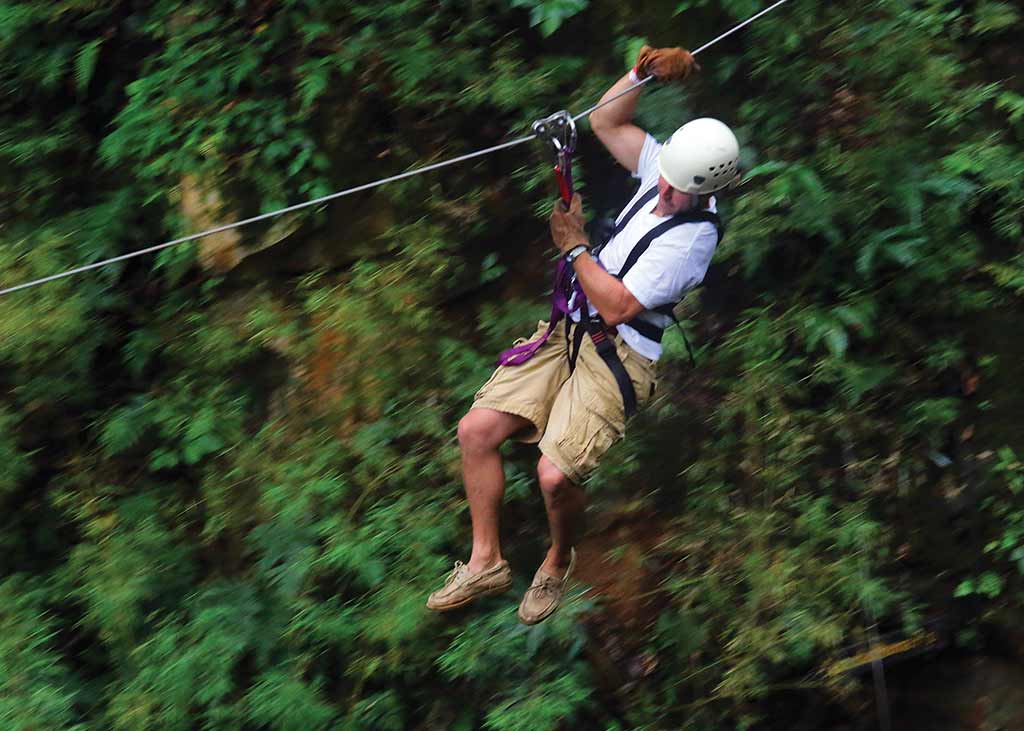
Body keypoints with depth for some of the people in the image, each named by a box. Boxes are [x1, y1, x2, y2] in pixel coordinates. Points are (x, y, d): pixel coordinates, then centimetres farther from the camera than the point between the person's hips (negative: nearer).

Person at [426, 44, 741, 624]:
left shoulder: (693, 237, -22)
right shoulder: (666, 171, 2)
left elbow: (617, 305, -23)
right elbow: (607, 123, 16)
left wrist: (576, 245, -11)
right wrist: (642, 74, -2)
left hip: (620, 359, -8)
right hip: (571, 333, 8)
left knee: (556, 475, -24)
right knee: (477, 429, -4)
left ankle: (559, 564, 9)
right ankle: (486, 561, 9)